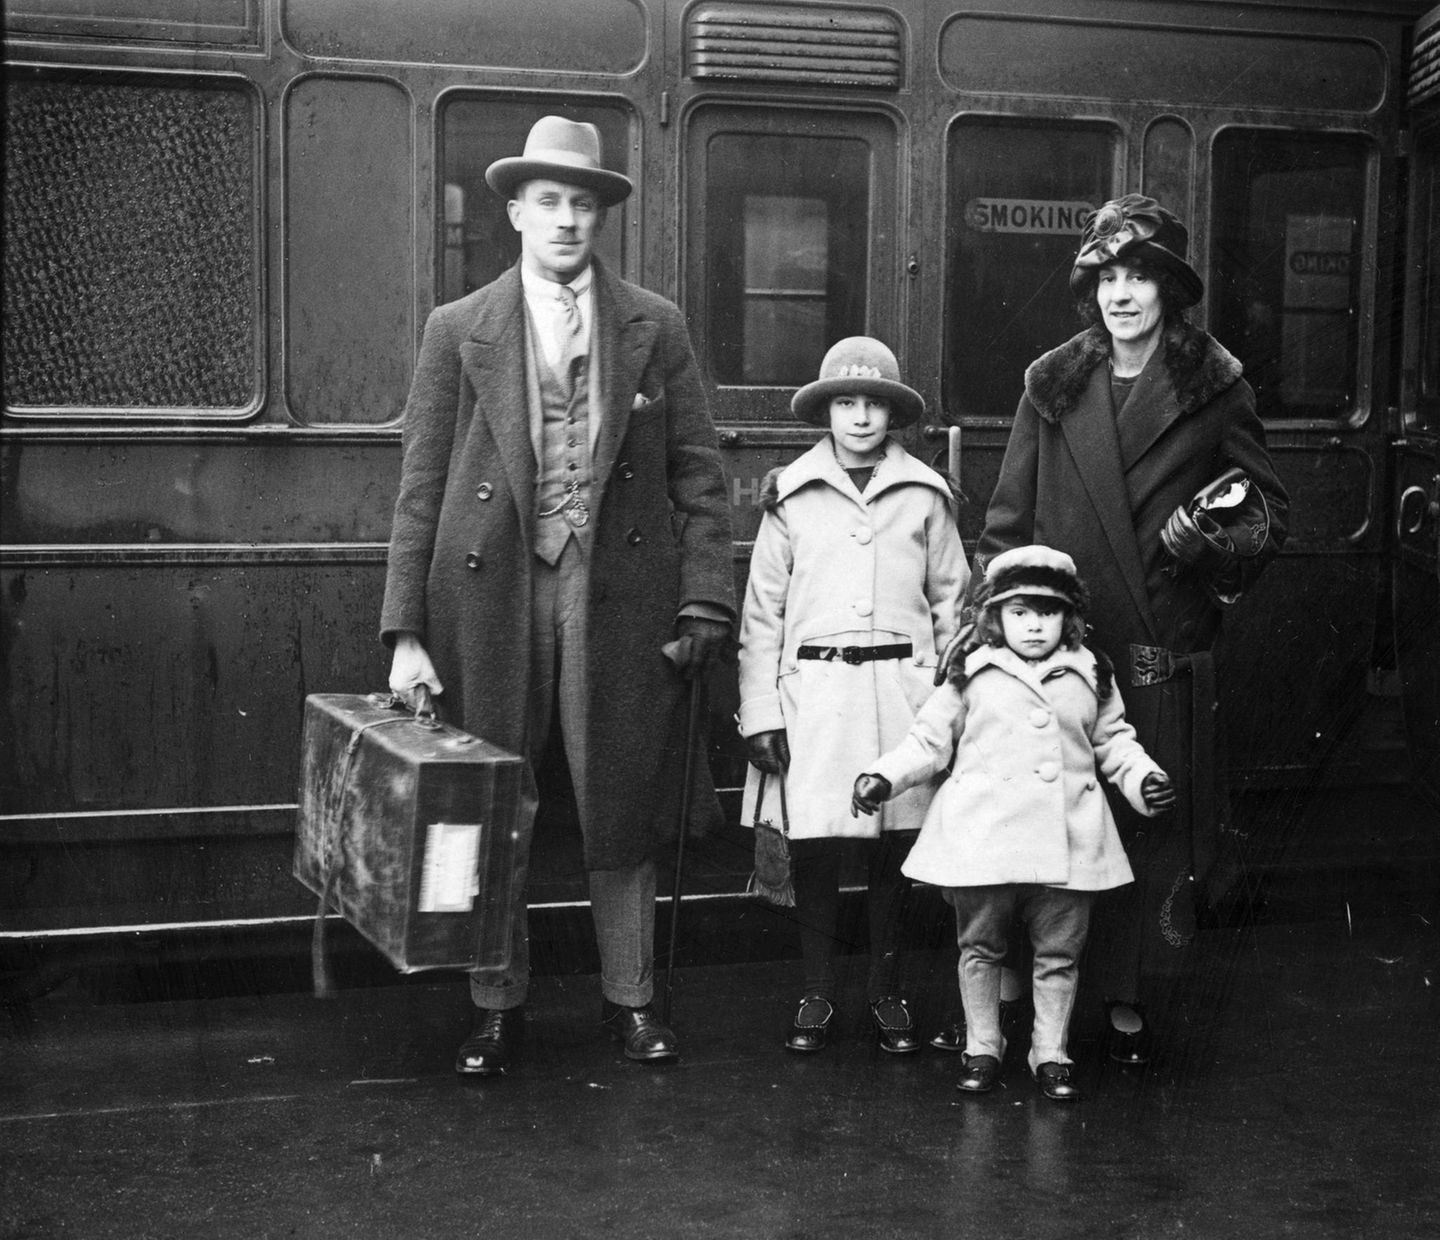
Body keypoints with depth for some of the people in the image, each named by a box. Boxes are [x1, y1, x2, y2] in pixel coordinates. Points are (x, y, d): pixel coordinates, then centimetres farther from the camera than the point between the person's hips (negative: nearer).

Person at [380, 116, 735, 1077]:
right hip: (491, 594, 0)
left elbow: (699, 474, 5)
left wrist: (705, 602, -5)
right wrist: (407, 630, -3)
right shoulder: (458, 331, 5)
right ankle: (497, 1008, 20)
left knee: (621, 809, 6)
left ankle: (631, 999, 22)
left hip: (619, 598, 0)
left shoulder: (656, 328, 7)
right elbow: (421, 489, 3)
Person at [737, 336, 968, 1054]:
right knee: (814, 844, -1)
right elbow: (762, 612, 6)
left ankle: (886, 992, 17)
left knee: (894, 845, 4)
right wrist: (760, 715, 1)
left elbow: (952, 603, 12)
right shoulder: (791, 496, 5)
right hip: (813, 688, -1)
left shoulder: (925, 496, 8)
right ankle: (817, 991, 14)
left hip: (902, 687, 1)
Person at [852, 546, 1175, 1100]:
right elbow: (930, 738, 7)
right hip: (983, 835, -1)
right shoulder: (972, 675, 2)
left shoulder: (1090, 676, 8)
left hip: (1067, 840, 1)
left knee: (1058, 952, 7)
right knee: (980, 947, 8)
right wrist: (884, 777, -3)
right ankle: (982, 1048, 23)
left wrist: (1142, 776, 1)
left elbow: (1112, 741, 17)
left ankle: (1051, 1054, 20)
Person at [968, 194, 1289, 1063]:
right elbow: (1010, 519, 9)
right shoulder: (1055, 388, 8)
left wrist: (1213, 538, -12)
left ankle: (1129, 999, 14)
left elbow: (1269, 506, 8)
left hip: (1166, 653, -1)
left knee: (1158, 826, 2)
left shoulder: (1214, 388, 4)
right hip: (1060, 644, 1)